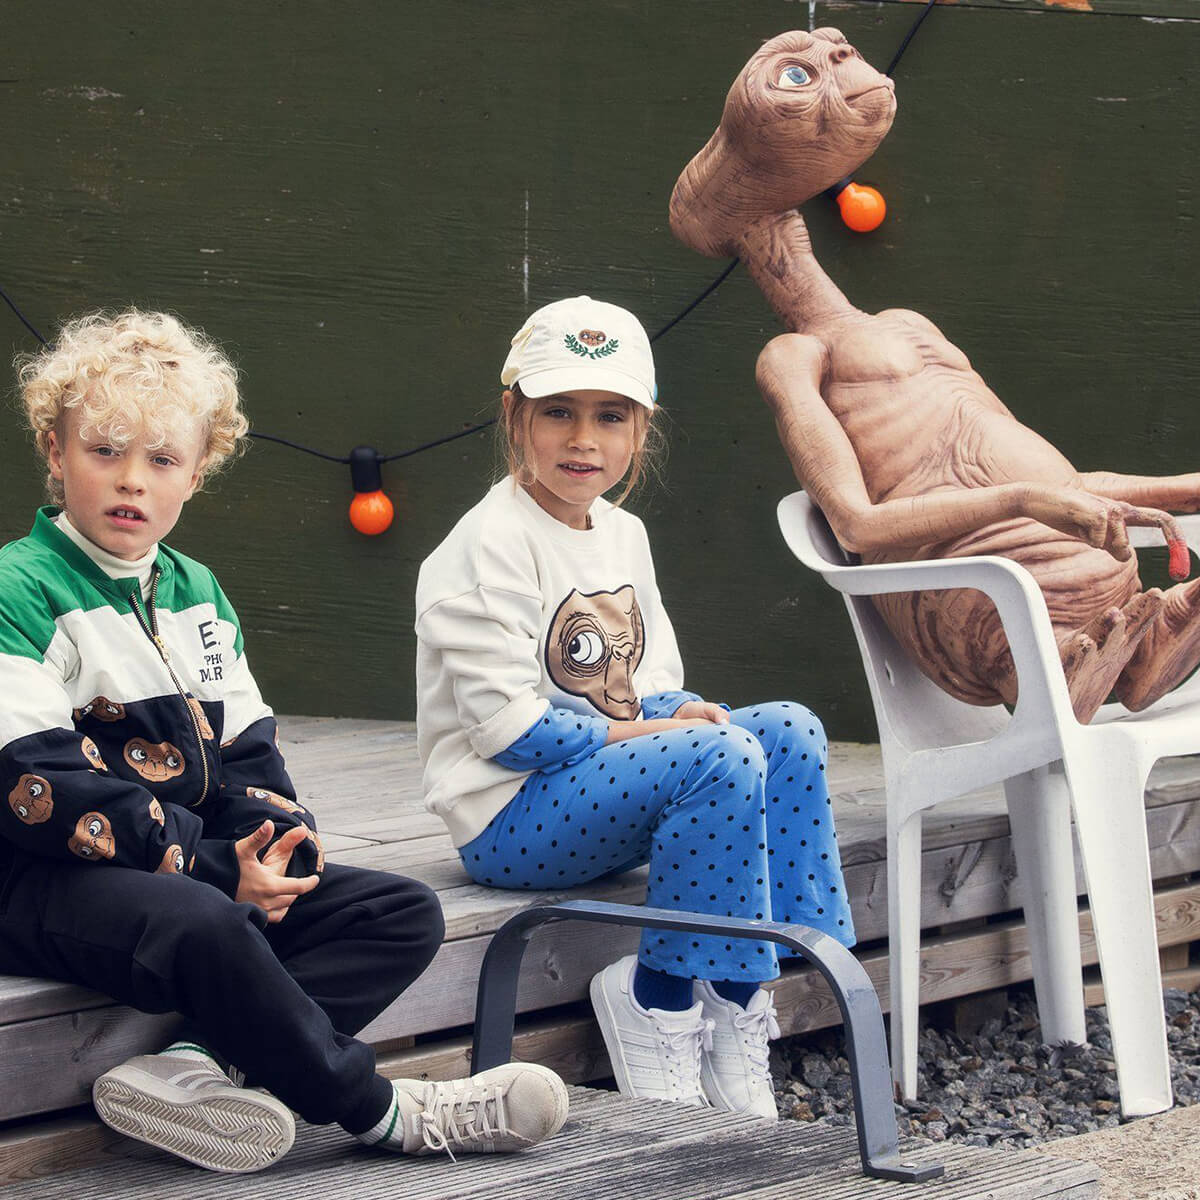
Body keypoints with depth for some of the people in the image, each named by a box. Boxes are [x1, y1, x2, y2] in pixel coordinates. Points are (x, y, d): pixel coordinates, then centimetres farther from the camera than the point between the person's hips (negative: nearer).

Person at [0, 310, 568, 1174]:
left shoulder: (196, 592, 17)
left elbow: (247, 750, 16)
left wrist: (276, 848, -8)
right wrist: (211, 866, -21)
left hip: (204, 859, 8)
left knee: (405, 914, -6)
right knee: (204, 929, -39)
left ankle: (192, 1068, -28)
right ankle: (378, 1111, -19)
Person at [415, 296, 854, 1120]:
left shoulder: (624, 535, 13)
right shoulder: (490, 547, -14)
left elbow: (656, 689, 16)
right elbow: (506, 724, -20)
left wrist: (687, 713, -8)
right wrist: (637, 732, -17)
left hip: (607, 773, 8)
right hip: (510, 815, -8)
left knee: (789, 729, -8)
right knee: (723, 758, -28)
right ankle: (661, 999, -19)